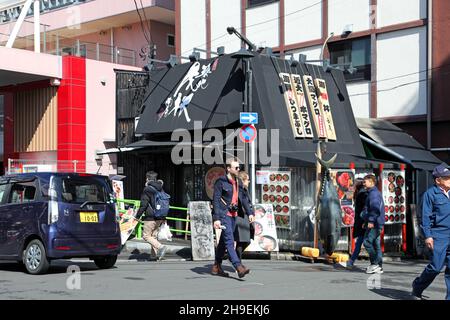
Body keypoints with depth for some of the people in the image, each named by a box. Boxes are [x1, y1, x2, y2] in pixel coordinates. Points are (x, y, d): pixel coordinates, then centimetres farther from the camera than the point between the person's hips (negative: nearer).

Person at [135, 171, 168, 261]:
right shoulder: (160, 189, 14)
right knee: (154, 235, 14)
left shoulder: (147, 189, -10)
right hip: (160, 217, 8)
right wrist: (163, 218, 27)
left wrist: (137, 216, -5)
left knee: (146, 235, -2)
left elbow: (143, 205, -14)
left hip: (151, 217, -8)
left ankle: (160, 247, -19)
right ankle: (157, 254, 7)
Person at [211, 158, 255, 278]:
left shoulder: (238, 182, 13)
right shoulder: (221, 182, -9)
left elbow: (243, 198, 21)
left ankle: (216, 267, 23)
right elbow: (216, 201, -12)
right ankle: (239, 267, -22)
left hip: (233, 215, 8)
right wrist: (216, 218, -19)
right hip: (224, 214, -8)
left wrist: (250, 212, 12)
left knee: (224, 241, 14)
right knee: (229, 241, -13)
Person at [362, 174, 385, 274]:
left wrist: (371, 221, -26)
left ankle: (375, 263, -8)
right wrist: (366, 221, 27)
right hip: (376, 223, 11)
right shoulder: (372, 193, 21)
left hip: (374, 224, -11)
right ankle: (379, 267, 13)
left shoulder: (374, 193, -13)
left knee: (367, 242, -11)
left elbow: (375, 208, -25)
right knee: (376, 244, 10)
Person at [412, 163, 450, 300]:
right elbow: (425, 216, -5)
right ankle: (417, 287, 16)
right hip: (438, 236, -5)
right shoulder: (430, 194, -3)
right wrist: (427, 236, -12)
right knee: (435, 267, -6)